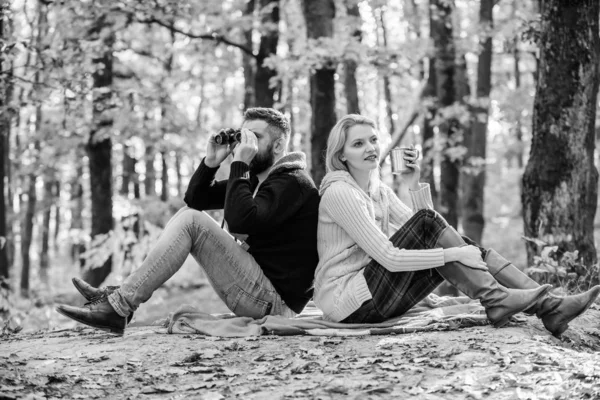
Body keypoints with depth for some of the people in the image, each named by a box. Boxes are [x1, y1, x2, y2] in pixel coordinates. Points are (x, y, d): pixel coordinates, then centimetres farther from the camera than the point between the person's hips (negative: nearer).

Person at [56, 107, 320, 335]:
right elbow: (195, 199, 15)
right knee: (189, 212, 7)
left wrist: (240, 163, -20)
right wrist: (211, 161, 0)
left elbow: (240, 220, -27)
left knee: (191, 221, -17)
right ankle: (124, 295, -3)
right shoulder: (256, 178, 17)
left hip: (276, 302, -9)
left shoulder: (292, 183, -12)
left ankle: (117, 308, -19)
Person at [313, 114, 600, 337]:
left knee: (464, 248, -6)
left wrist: (415, 185, -2)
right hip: (345, 303, -8)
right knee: (426, 223, -20)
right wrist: (454, 254, -23)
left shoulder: (380, 192, 15)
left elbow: (426, 234, 8)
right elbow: (389, 258, -22)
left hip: (376, 297, 8)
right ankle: (495, 301, -21)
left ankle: (548, 306, -14)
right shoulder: (339, 192, -14)